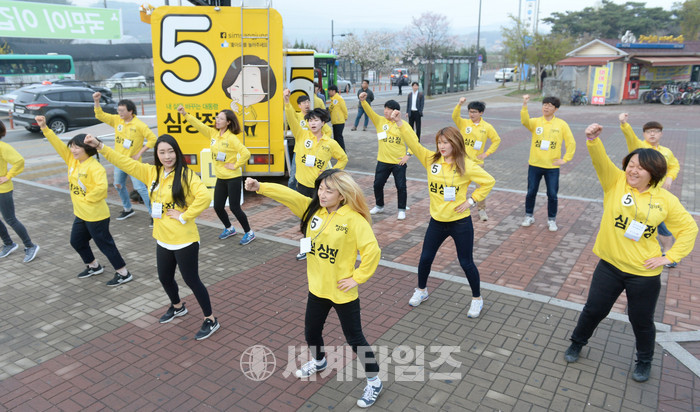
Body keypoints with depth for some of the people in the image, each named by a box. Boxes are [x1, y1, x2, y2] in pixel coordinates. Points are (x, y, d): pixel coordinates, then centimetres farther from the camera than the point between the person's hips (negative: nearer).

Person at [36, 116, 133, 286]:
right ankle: (94, 266, 42)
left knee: (105, 243, -1)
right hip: (81, 214, 9)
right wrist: (44, 128, -4)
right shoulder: (72, 160, 2)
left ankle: (123, 273, 11)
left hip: (96, 216, -9)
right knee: (77, 241, 22)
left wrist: (87, 198, -23)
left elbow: (101, 187, -36)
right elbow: (58, 144, 3)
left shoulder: (95, 167, -24)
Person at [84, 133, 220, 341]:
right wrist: (99, 146, 0)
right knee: (165, 278, 22)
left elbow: (204, 197, -29)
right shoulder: (152, 172, 3)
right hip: (163, 239, 7)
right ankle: (177, 307, 50)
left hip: (184, 241, -7)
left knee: (191, 280, 2)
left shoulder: (186, 175, -16)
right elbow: (125, 162, 6)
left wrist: (184, 216, -22)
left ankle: (210, 320, 19)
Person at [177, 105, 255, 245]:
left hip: (233, 178, -7)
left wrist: (235, 165, -18)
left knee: (234, 207, -3)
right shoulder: (213, 133, 4)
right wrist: (184, 114, -12)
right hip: (220, 178, 7)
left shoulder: (232, 138, -16)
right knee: (218, 207, 12)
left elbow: (246, 153, -25)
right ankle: (229, 228, 36)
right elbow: (198, 124, -1)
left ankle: (249, 233, 14)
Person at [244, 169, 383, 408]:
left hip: (342, 292, -6)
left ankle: (374, 381, 29)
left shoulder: (354, 219, -22)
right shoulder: (312, 208, -4)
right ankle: (319, 361, 55)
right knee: (311, 332, 24)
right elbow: (288, 195, -15)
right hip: (317, 288, 6)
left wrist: (358, 278, -19)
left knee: (354, 338, 7)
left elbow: (372, 250, -25)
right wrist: (260, 187, -27)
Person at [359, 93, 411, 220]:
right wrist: (363, 101, -30)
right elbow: (369, 111, -13)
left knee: (401, 186, 3)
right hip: (383, 161, 3)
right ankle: (379, 206, 32)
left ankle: (402, 210, 20)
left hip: (399, 162, -3)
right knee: (378, 184, 10)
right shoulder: (380, 120, 2)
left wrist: (408, 154, -9)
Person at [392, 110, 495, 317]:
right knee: (425, 258, 12)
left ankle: (477, 299, 28)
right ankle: (421, 291, 38)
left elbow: (489, 181, -5)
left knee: (466, 263, 7)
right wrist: (399, 123, -21)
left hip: (460, 222, -4)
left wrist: (471, 200, -11)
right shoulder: (431, 159, -2)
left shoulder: (466, 166, -11)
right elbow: (414, 143, -11)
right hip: (437, 221, 4)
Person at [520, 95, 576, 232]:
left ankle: (551, 220, 23)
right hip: (535, 165, 1)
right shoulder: (536, 122, -1)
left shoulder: (562, 124, -1)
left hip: (552, 166, -1)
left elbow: (571, 143, 3)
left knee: (552, 195, 5)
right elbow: (525, 121, -24)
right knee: (531, 192, 10)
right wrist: (525, 105, -38)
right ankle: (529, 216, 28)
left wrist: (565, 159, -4)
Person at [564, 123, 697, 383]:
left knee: (641, 321, 16)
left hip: (644, 273, 0)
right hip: (610, 265, 0)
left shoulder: (666, 200, -6)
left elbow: (689, 228, 4)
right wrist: (593, 140, -46)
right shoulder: (615, 182, -8)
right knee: (594, 310, 14)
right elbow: (601, 161, -27)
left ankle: (644, 361, 44)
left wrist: (669, 257, -4)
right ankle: (577, 343, 41)